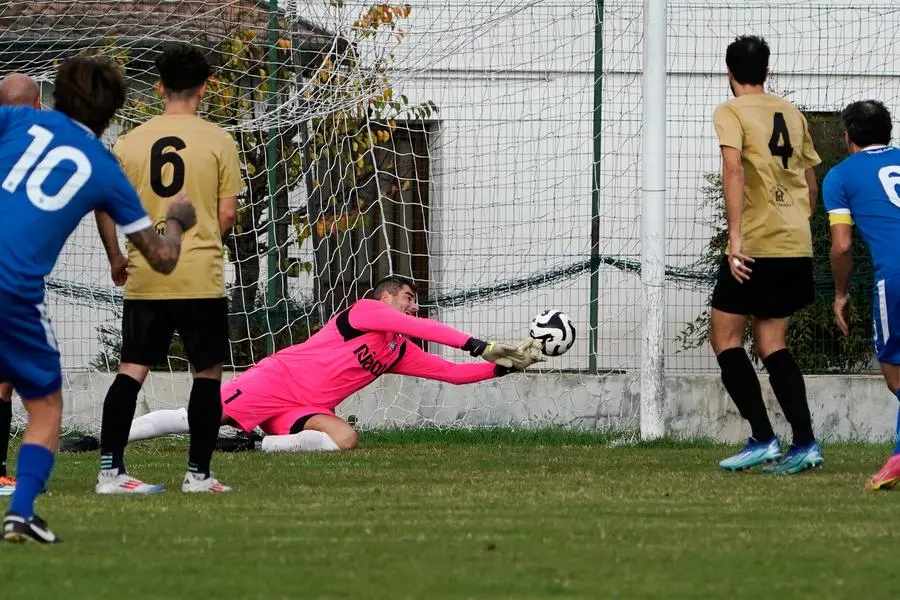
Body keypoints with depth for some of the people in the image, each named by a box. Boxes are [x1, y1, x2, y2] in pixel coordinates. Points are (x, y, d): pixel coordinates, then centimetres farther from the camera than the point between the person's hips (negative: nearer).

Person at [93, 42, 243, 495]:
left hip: (144, 277, 2)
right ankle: (198, 473, 6)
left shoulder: (131, 142, 3)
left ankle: (110, 469, -2)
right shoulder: (217, 141, -3)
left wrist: (116, 258, 16)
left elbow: (104, 204, 2)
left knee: (132, 369, 5)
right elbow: (227, 213, -3)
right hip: (201, 277, -2)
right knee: (207, 372, 8)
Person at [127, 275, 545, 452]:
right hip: (279, 379, -7)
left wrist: (505, 366, 7)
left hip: (305, 410, 7)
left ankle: (259, 445, -19)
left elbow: (453, 372, 19)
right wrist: (479, 347, -18)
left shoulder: (400, 353, 20)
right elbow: (419, 328, -16)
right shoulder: (365, 311, -2)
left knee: (345, 439, -25)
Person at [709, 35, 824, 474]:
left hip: (755, 242, -6)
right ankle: (804, 443, 3)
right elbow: (811, 182, 20)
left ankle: (763, 438, -6)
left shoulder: (730, 113, -4)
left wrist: (735, 235, -23)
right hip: (797, 247, 6)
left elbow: (734, 167, -19)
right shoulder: (792, 114, 15)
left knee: (725, 336, 4)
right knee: (771, 343, 12)